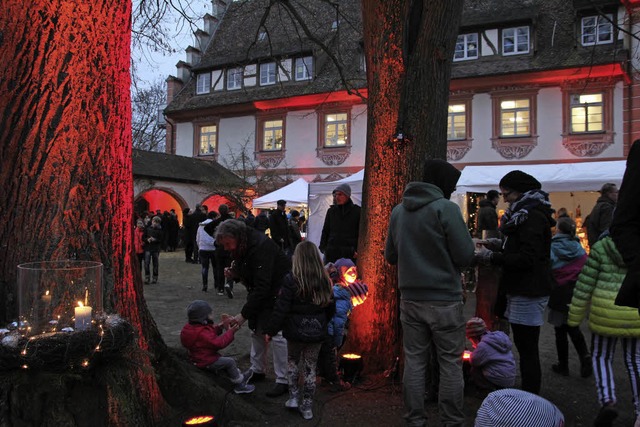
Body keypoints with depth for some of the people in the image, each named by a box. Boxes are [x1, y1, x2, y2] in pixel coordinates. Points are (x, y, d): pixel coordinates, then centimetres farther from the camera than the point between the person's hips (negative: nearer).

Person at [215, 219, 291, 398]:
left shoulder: (260, 247, -31)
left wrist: (244, 314, -30)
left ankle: (283, 380, 3)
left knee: (276, 334, -9)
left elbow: (262, 287, -33)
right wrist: (234, 274, -9)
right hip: (260, 293, 9)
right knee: (257, 331, 16)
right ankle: (257, 370, 32)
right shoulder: (242, 247, -3)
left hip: (278, 292, -9)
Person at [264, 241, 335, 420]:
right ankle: (307, 406, 22)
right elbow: (331, 307, 7)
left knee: (293, 362, 22)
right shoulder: (324, 280, -4)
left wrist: (270, 330, -7)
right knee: (310, 368, 14)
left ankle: (294, 397, 23)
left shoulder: (292, 280, -17)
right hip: (317, 332, 3)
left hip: (296, 331, -3)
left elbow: (281, 309, -17)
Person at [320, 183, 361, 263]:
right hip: (332, 252, 3)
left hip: (349, 253, -3)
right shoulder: (331, 210, 13)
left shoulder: (357, 211, 3)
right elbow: (325, 231, 17)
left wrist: (357, 250, -6)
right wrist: (323, 247, 6)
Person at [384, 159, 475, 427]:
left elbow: (390, 256, 11)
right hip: (444, 299, -5)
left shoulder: (398, 211, 5)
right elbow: (465, 255, -12)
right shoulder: (446, 208, -12)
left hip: (410, 299, 5)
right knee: (450, 364, 8)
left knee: (414, 361, 12)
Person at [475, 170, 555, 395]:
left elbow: (527, 259, -22)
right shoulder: (528, 214, 17)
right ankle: (529, 395, 24)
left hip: (528, 294, -10)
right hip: (522, 290, 10)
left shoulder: (533, 217, -15)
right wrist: (501, 246, 10)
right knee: (526, 347, 15)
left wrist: (492, 257, -16)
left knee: (527, 350, -4)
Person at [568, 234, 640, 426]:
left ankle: (607, 401, -5)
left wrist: (575, 316, 3)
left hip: (606, 313, -2)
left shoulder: (600, 247, -6)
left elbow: (585, 284, -5)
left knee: (601, 357, 13)